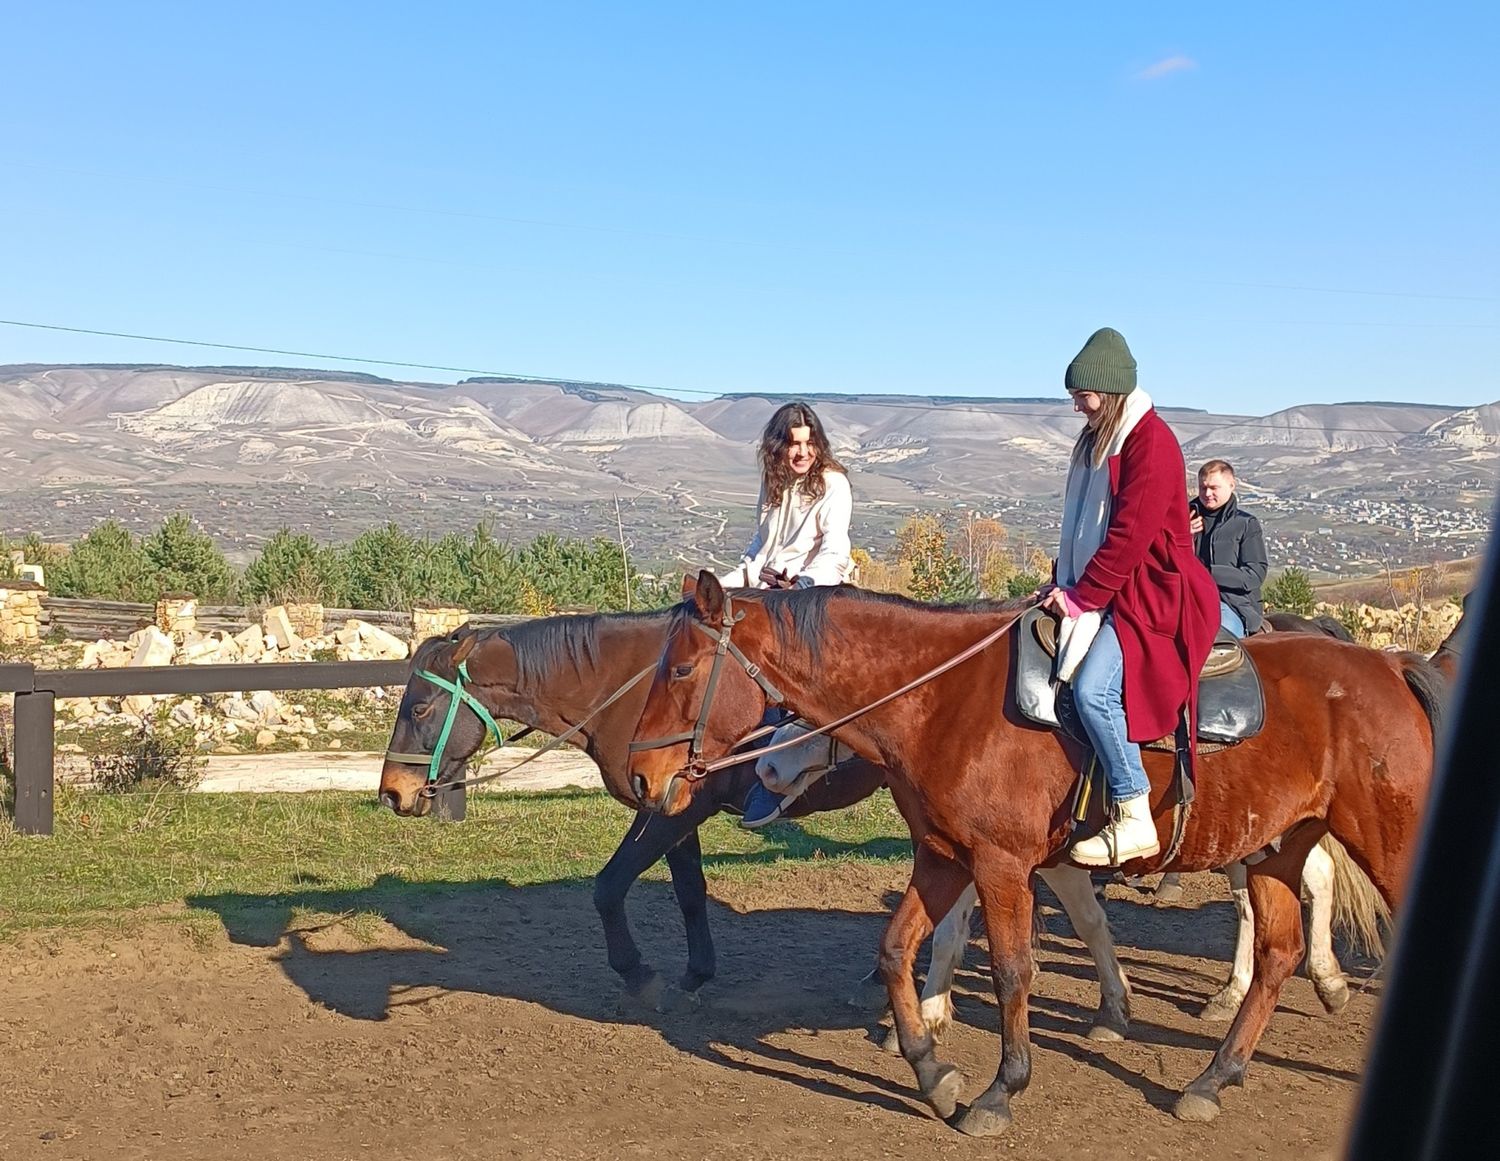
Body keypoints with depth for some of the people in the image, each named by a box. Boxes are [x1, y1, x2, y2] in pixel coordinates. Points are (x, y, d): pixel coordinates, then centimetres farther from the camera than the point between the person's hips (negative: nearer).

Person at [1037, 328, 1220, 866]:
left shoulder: (1150, 440, -13)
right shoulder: (1097, 439, 16)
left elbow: (1131, 534, -20)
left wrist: (1080, 595, -17)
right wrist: (1062, 584, 6)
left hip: (1154, 595, -10)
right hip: (1104, 593, 10)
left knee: (1092, 688, -27)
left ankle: (1134, 819, -18)